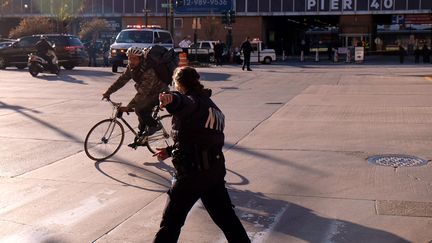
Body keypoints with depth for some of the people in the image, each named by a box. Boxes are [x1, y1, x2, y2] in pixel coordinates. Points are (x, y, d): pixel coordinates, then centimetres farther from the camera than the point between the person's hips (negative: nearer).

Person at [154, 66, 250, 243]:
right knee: (225, 216, 18)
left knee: (171, 222, 3)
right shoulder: (211, 106, 19)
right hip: (215, 170, 8)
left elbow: (183, 103, -37)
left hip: (191, 173, -8)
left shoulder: (193, 101, -10)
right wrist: (170, 150, 27)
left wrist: (171, 99, -59)